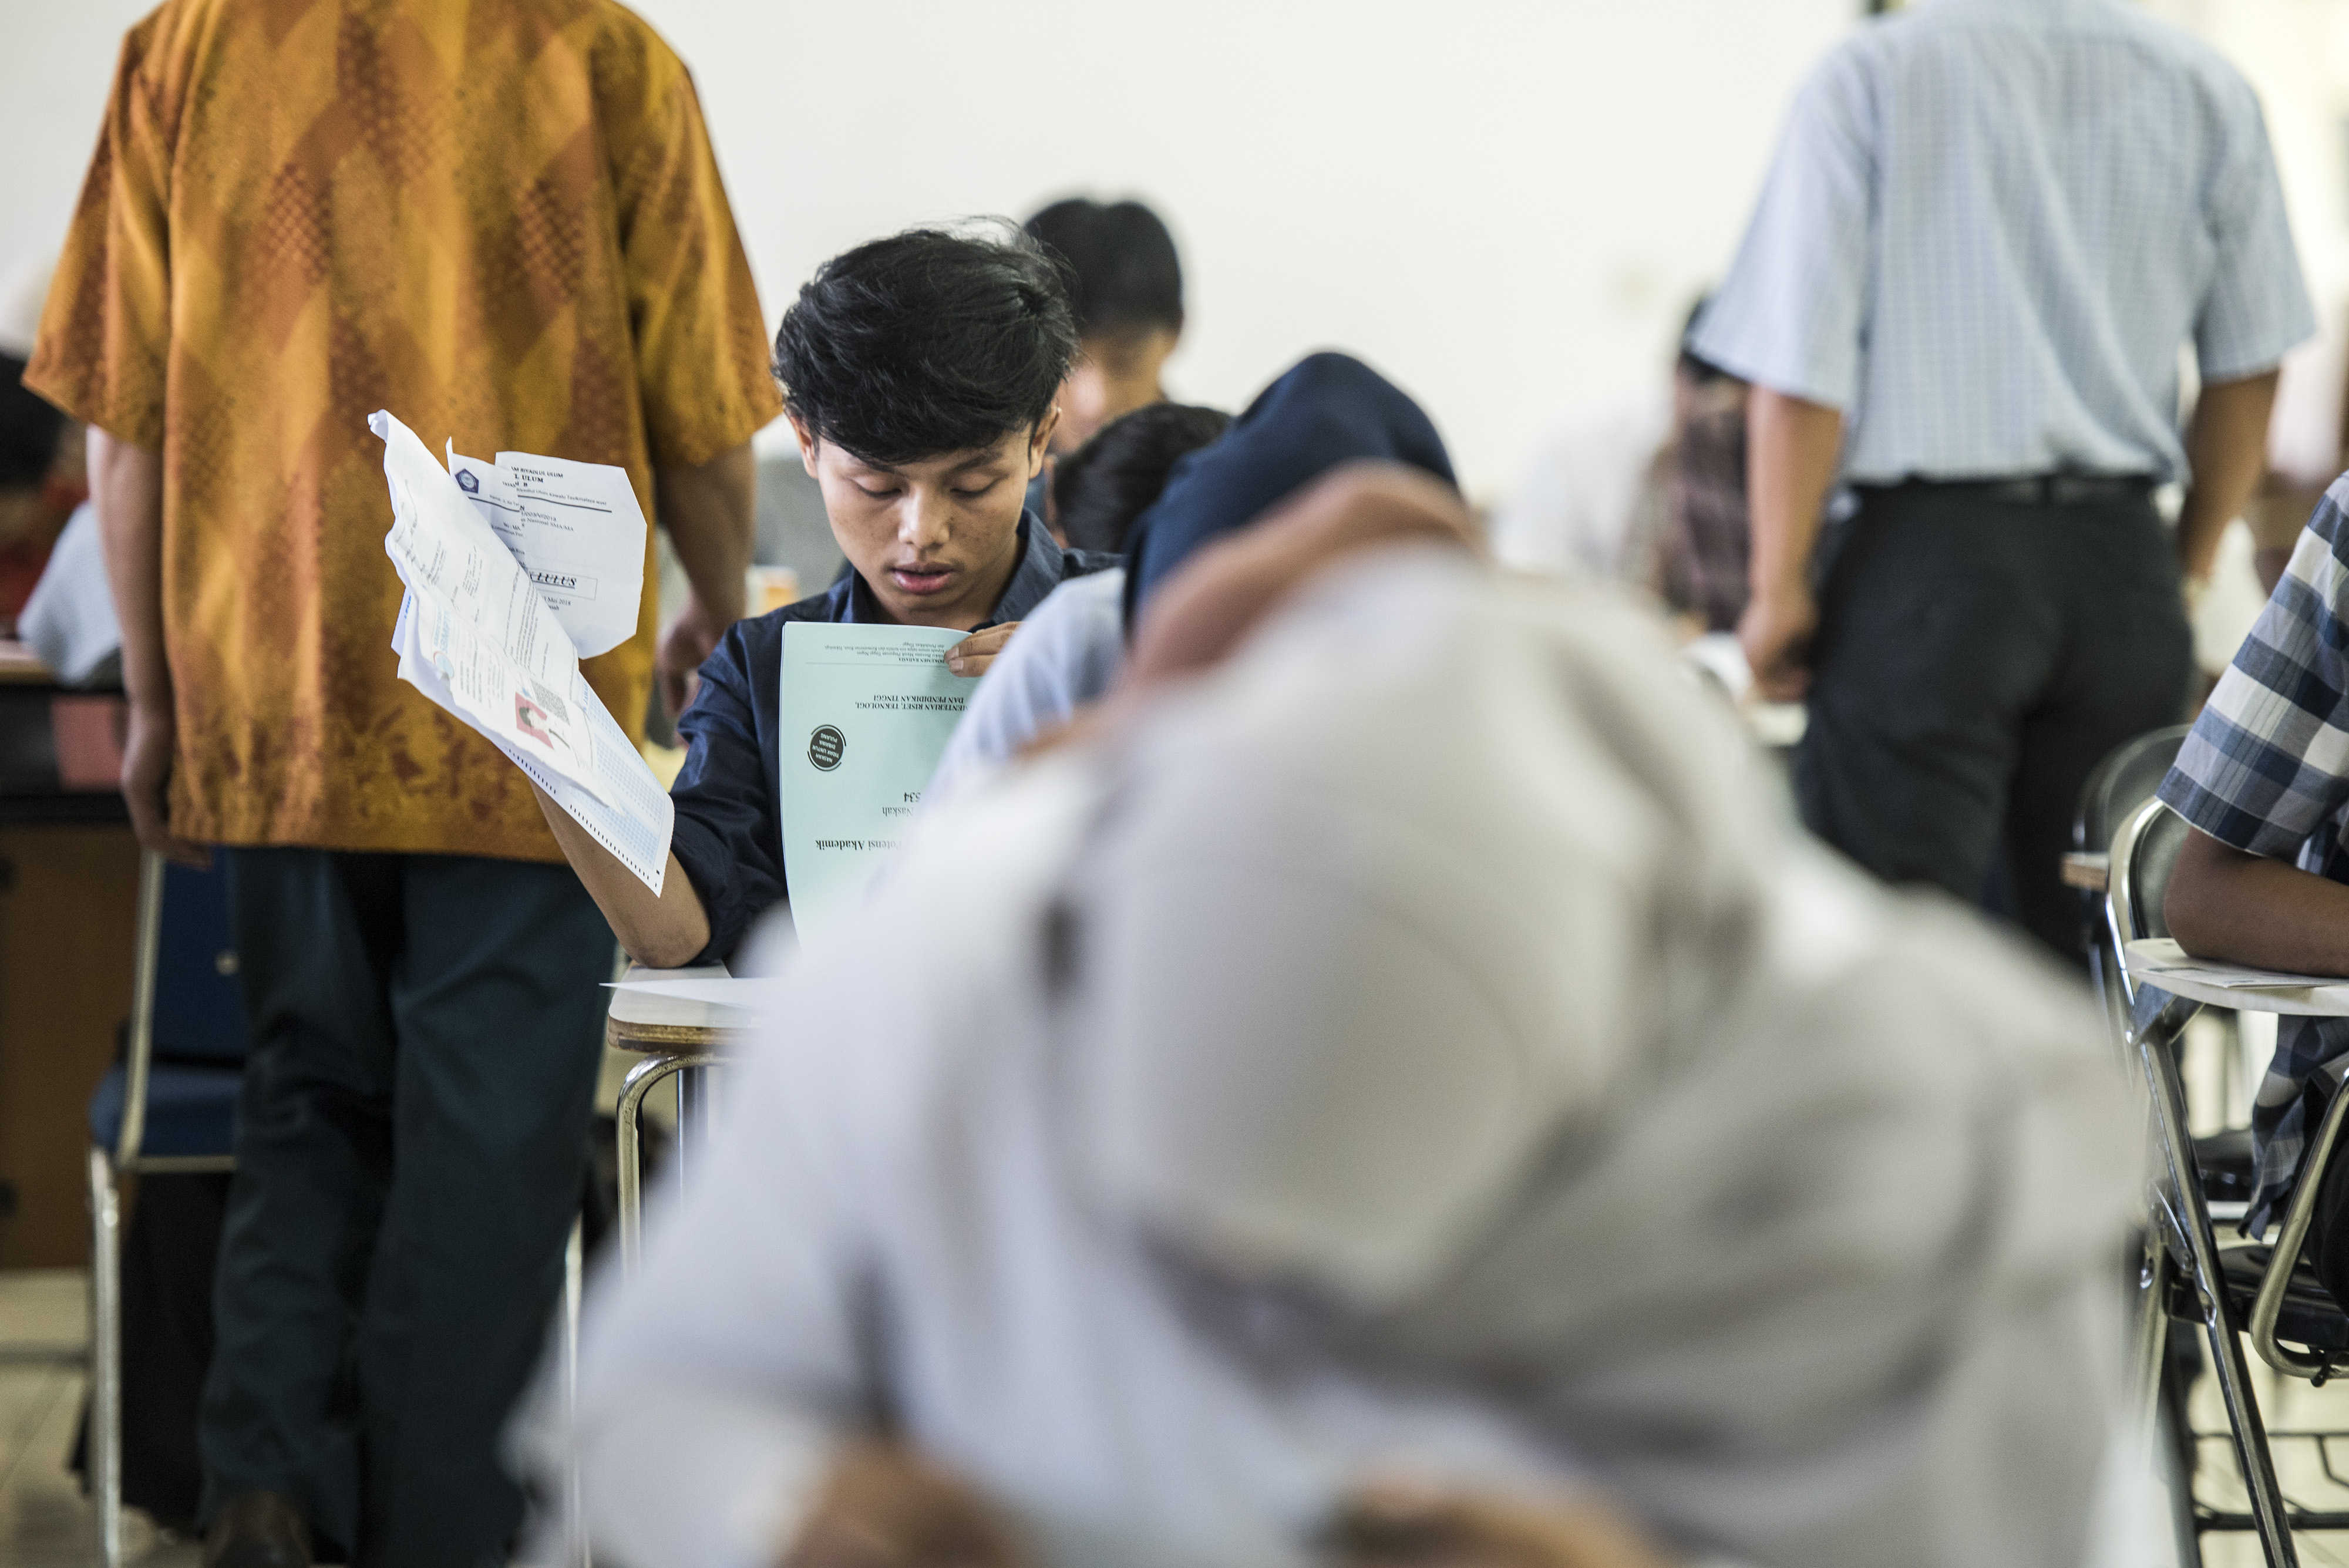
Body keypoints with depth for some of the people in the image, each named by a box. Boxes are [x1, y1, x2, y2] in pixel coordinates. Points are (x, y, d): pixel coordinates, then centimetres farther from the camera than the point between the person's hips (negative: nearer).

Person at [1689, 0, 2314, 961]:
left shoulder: (1865, 81, -6)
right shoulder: (2211, 95, 5)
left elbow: (1802, 374, -10)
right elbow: (2247, 370, 8)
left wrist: (1780, 586, -2)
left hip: (1927, 552, -4)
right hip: (2123, 560, 4)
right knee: (2100, 947, 10)